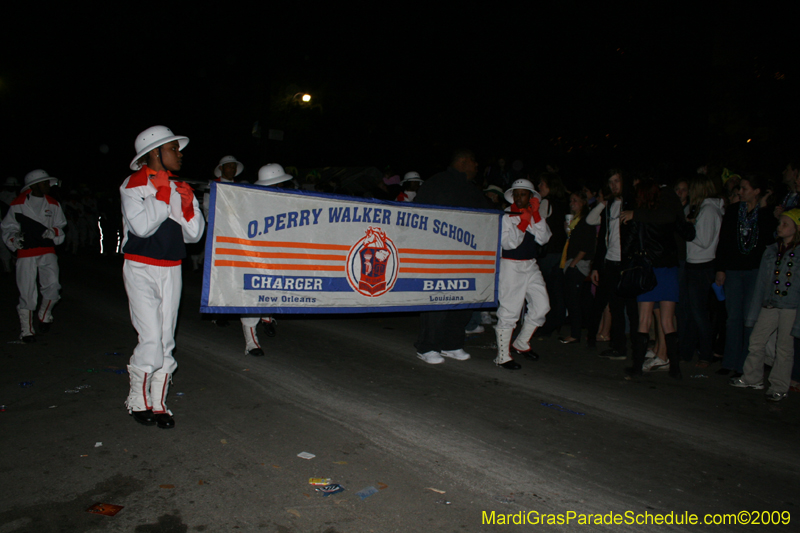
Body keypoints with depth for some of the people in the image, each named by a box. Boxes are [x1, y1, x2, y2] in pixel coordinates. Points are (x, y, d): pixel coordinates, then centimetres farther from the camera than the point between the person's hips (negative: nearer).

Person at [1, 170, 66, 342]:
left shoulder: (53, 204, 11)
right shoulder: (18, 204, 2)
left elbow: (61, 226, 15)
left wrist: (54, 231, -7)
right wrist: (14, 238, -14)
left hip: (47, 251, 2)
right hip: (26, 252, -2)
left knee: (52, 285, -14)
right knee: (27, 292, -2)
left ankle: (44, 317, 13)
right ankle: (26, 330, 12)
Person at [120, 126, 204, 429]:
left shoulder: (179, 188, 10)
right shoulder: (133, 185, -6)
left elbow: (193, 235, 8)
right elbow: (142, 226, -22)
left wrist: (189, 206, -6)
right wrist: (162, 193, -17)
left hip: (171, 271, 6)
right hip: (141, 270, -5)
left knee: (166, 342, 7)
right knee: (151, 341, -11)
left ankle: (158, 403, 18)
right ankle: (138, 401, 11)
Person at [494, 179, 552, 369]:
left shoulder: (535, 214, 10)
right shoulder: (506, 215, -6)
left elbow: (543, 239, -5)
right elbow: (508, 243, -16)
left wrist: (536, 215, -10)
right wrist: (523, 222, -18)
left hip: (531, 265, 6)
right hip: (511, 266, -6)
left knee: (542, 305, 5)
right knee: (509, 310, -6)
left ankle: (521, 344, 25)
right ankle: (502, 356, 3)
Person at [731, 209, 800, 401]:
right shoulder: (771, 251, 10)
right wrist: (754, 310, 11)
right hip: (769, 306, 5)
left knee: (785, 346, 4)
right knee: (756, 340, 7)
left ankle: (779, 387, 15)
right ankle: (752, 378, 22)